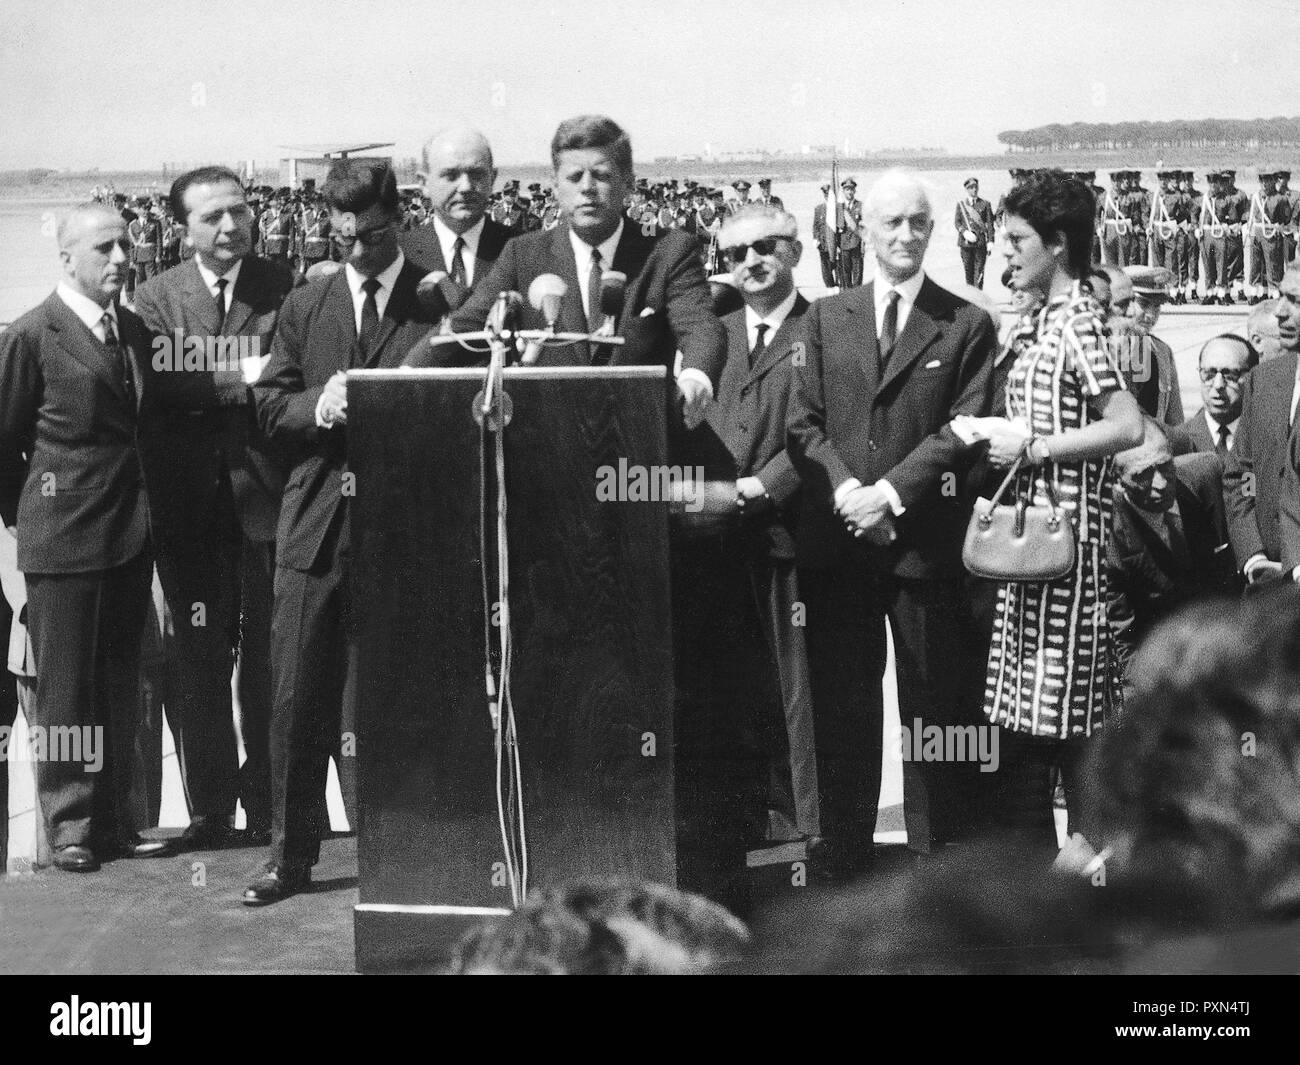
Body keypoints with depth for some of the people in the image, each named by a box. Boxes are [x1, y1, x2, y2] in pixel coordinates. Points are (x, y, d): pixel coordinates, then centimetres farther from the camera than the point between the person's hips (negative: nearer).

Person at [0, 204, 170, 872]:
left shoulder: (135, 331, 11)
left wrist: (144, 509, 11)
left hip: (130, 534, 6)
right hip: (63, 537, -6)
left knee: (120, 685, 10)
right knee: (64, 687, 1)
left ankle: (112, 821, 19)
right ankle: (70, 827, 10)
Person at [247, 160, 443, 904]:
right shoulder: (305, 307, 12)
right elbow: (271, 407, 10)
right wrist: (319, 405, -11)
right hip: (316, 526, 3)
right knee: (299, 698, 4)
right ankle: (293, 855, 14)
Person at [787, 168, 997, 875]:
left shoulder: (967, 325, 5)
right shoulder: (826, 318, 13)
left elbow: (967, 429, -3)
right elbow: (803, 424, 7)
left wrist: (891, 491, -12)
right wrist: (844, 487, -10)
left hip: (924, 543, -2)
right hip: (836, 543, 2)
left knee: (933, 704, 3)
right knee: (841, 704, 5)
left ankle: (937, 858, 12)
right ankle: (844, 855, 14)